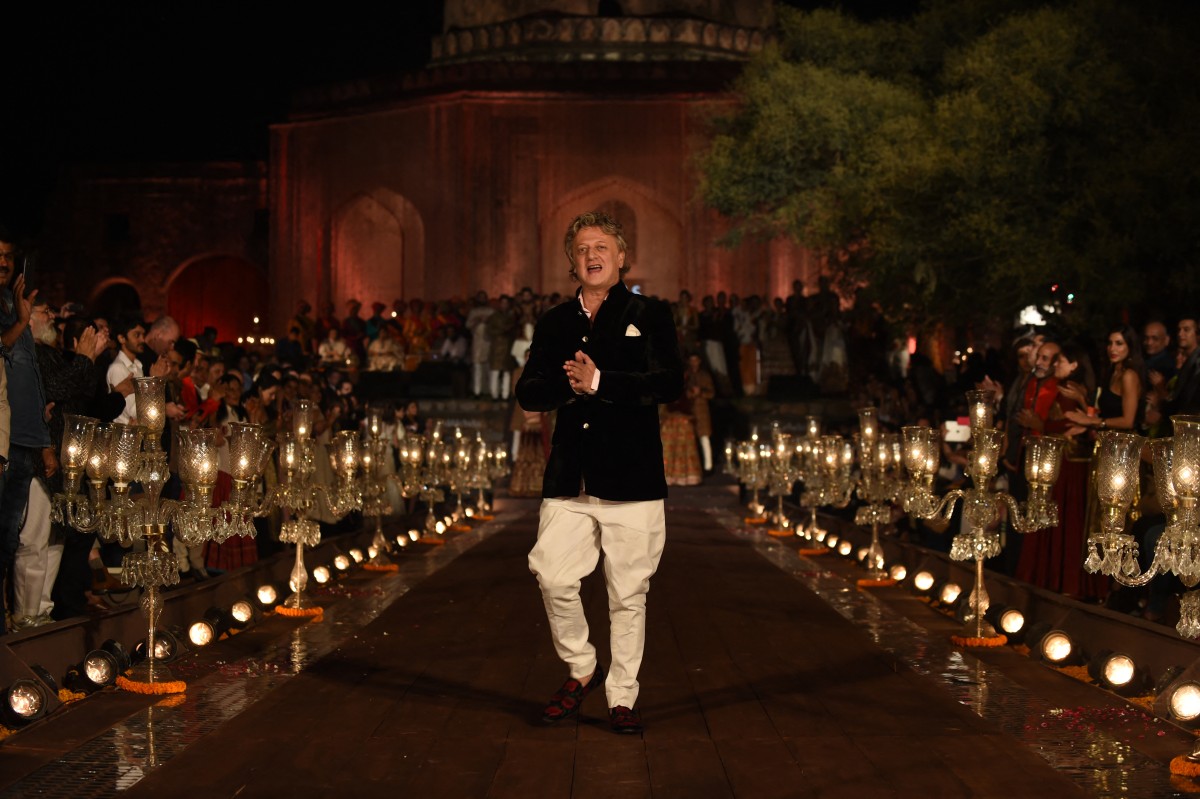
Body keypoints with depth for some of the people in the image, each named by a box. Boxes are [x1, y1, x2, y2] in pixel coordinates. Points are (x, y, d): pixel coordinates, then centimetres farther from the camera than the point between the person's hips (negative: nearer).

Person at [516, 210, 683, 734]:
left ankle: (622, 697, 16)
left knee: (628, 594, 2)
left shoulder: (649, 315, 4)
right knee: (553, 575, -9)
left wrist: (600, 382, -15)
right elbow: (528, 394, 9)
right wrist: (566, 385, -12)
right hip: (568, 479, 3)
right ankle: (581, 670, 15)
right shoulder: (554, 323, 16)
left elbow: (670, 382, -10)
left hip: (632, 479, -3)